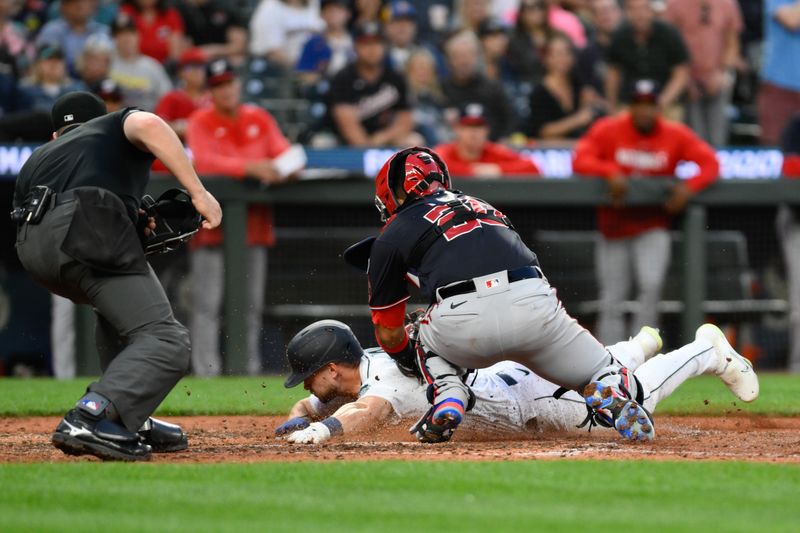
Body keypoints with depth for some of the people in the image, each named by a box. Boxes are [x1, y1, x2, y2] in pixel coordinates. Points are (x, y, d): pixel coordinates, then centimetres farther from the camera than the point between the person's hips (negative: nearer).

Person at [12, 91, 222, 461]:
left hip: (31, 250, 6)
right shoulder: (116, 125, 28)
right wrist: (198, 192, -1)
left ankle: (132, 422, 23)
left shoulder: (36, 160, 40)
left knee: (115, 305, 34)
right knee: (166, 341, -9)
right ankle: (89, 420, -31)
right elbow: (147, 126, 2)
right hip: (88, 231, -6)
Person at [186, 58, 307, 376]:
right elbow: (202, 161, -17)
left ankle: (250, 368, 13)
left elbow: (285, 154, 6)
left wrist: (284, 167, -19)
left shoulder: (260, 120, 12)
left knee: (252, 302, 7)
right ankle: (206, 370, -10)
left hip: (253, 222, 4)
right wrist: (250, 167, -27)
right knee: (207, 302, -8)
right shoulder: (201, 121, -1)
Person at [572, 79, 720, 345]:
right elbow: (580, 161, -17)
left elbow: (710, 163, -10)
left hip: (652, 226, -1)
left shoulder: (675, 135, -5)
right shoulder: (607, 130, -7)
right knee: (612, 300, 2)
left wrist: (689, 187, -28)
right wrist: (610, 172, -33)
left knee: (652, 285, -21)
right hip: (614, 226, 1)